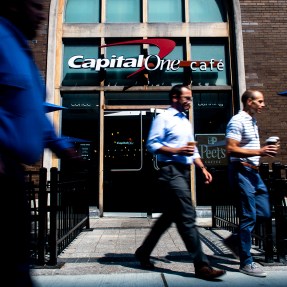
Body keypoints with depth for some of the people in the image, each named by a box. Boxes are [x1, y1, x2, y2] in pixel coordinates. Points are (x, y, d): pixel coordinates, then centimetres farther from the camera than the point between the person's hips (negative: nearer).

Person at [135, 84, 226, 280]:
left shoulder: (187, 122, 22)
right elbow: (152, 144, -12)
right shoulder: (163, 118, -4)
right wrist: (176, 151, -18)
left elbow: (193, 150, 23)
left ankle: (144, 252, 28)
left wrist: (203, 168, 12)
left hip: (184, 171, 9)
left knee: (169, 215, 14)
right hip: (171, 170, -9)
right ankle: (202, 265, 0)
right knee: (187, 217, -9)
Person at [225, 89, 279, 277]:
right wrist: (259, 152, -21)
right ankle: (246, 263, 10)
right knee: (249, 217, -4)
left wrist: (264, 152, 10)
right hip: (241, 172, -9)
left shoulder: (253, 121, 19)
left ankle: (235, 240, 25)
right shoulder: (238, 121, -11)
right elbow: (231, 149, -20)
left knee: (264, 213, 11)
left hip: (253, 172, 10)